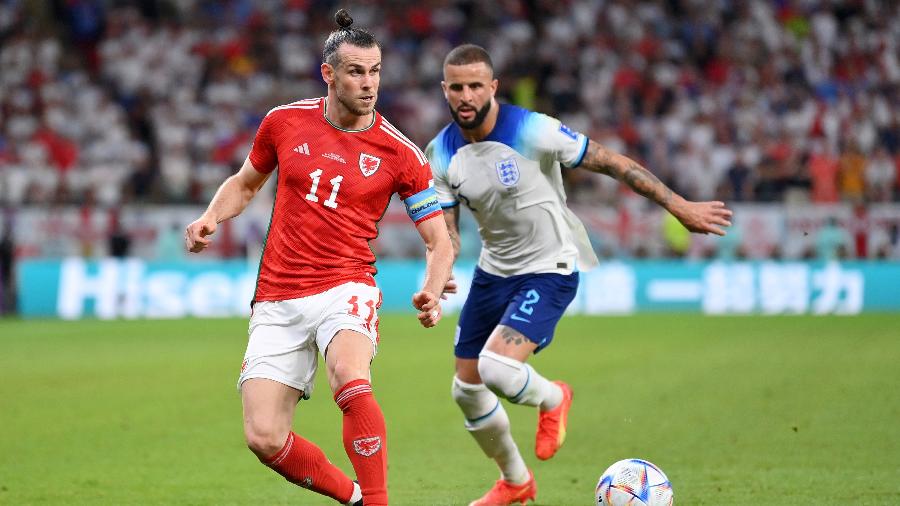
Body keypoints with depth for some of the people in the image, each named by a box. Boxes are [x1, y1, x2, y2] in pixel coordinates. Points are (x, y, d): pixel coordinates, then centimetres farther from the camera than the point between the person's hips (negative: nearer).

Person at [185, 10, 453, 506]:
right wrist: (210, 218, 1)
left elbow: (440, 241, 2)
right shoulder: (285, 121, 3)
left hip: (345, 288, -3)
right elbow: (245, 182, 21)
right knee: (264, 438, -8)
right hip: (277, 302, 3)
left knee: (350, 378, -36)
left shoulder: (399, 152, -3)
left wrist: (431, 293, -18)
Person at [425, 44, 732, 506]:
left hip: (548, 272, -6)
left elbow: (612, 164, -15)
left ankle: (551, 399, 11)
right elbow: (445, 228, -1)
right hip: (493, 272, 6)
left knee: (495, 367, -26)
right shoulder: (441, 153, -6)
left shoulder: (531, 130, -21)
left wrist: (680, 207, -14)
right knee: (466, 390, 10)